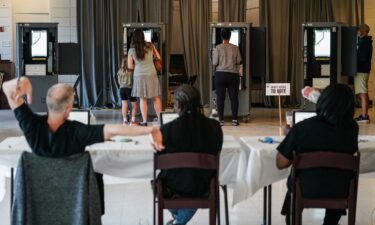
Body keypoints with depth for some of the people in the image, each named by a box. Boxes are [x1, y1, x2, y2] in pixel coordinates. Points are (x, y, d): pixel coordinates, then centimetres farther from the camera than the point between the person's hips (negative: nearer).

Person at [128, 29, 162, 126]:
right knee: (156, 98, 8)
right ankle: (160, 119, 10)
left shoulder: (131, 50, -4)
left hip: (139, 76, 0)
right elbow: (158, 57, 10)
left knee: (143, 99, 5)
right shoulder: (150, 46, -3)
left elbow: (130, 66, 1)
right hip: (151, 75, 0)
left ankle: (144, 121, 5)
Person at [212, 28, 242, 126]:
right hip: (233, 74, 1)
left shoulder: (217, 48, -5)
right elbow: (239, 62, 1)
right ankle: (234, 120, 5)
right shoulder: (235, 48, -1)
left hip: (220, 74, -1)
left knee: (220, 98, 4)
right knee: (234, 97, 5)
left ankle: (221, 120, 5)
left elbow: (214, 63, -6)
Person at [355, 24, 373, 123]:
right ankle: (364, 115, 23)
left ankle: (364, 116, -13)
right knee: (364, 94, 15)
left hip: (361, 70, -11)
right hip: (364, 69, 11)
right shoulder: (366, 41, 16)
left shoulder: (364, 42, -15)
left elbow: (362, 58, -21)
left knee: (363, 94, -11)